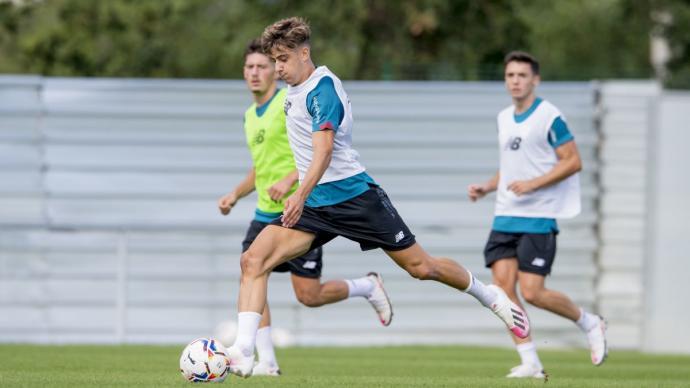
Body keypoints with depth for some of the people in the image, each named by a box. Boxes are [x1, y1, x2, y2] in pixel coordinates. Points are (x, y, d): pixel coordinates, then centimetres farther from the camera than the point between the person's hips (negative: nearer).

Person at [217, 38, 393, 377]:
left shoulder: (291, 102, -10)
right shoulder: (251, 115, 16)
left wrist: (289, 180, -26)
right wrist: (235, 195, 12)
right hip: (266, 213, 7)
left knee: (308, 296, -6)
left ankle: (368, 287, 22)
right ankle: (266, 361, -6)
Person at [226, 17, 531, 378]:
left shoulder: (322, 88, -15)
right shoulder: (294, 91, 12)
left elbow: (324, 148, -28)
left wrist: (301, 194, -40)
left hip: (353, 195, -8)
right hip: (313, 204, 8)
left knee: (420, 267, 2)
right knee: (253, 259, -14)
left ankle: (490, 296, 29)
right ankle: (242, 353, -22)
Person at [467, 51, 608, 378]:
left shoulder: (549, 117, -8)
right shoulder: (504, 118, 15)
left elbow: (573, 161, -11)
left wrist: (533, 184, -19)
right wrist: (486, 187, 10)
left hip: (538, 218, -7)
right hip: (505, 216, 7)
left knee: (532, 293, -11)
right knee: (503, 286, -6)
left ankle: (590, 324, 15)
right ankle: (530, 363, 0)